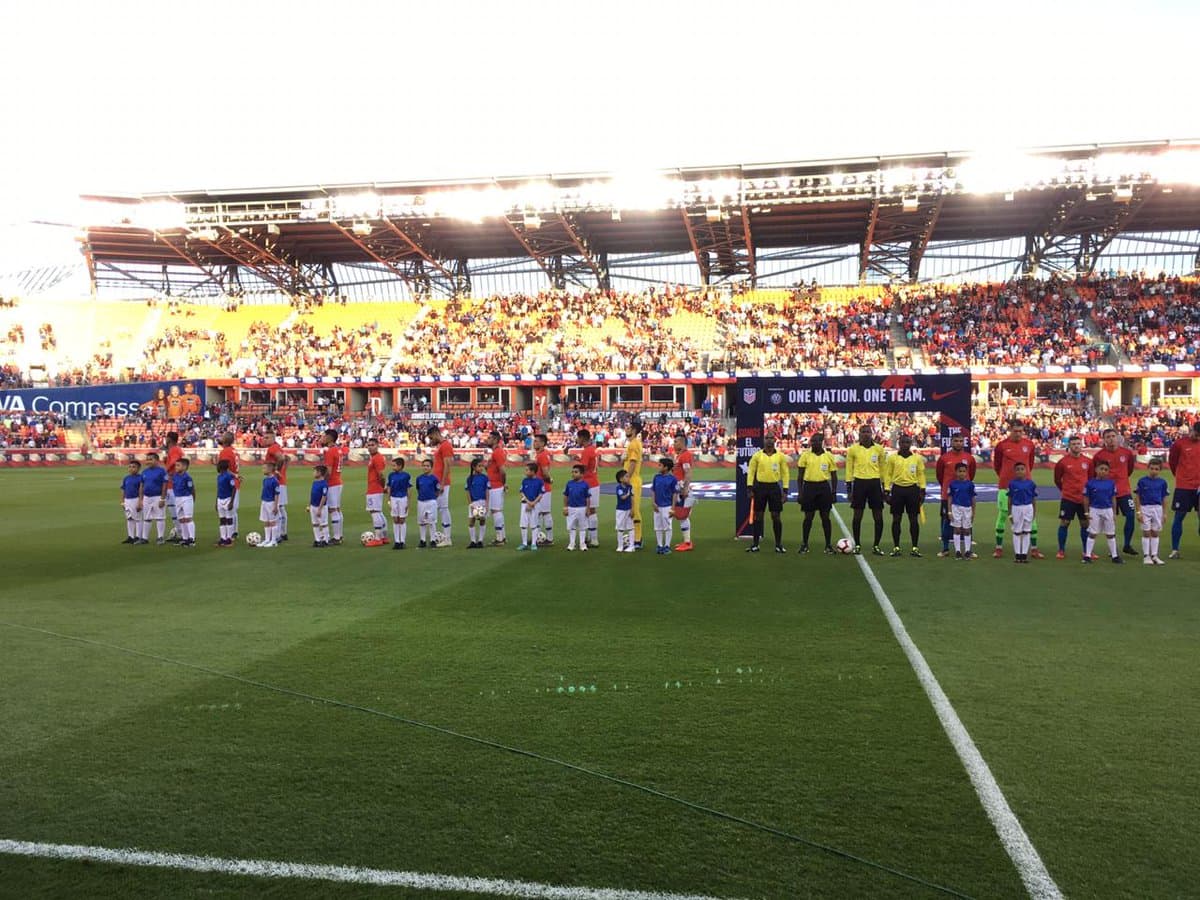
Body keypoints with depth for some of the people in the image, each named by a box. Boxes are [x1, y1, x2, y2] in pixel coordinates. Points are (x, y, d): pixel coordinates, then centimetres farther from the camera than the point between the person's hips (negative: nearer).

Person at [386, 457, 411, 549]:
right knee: (395, 520, 7)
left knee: (402, 520, 3)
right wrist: (389, 501, 6)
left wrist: (408, 503, -3)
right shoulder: (391, 475, 4)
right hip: (393, 499, 3)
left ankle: (402, 541, 9)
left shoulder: (406, 475, -5)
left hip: (403, 499, -3)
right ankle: (396, 541, 13)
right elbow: (389, 489, 9)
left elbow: (409, 490, -1)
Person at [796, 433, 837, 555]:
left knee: (825, 516, 3)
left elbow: (834, 476, 8)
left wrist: (834, 492, 2)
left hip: (824, 487, 0)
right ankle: (804, 544, 14)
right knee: (808, 516, 3)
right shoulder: (805, 455, 2)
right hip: (809, 486, 0)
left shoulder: (829, 456, 3)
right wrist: (800, 492, -4)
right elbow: (800, 475, 2)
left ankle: (828, 544, 12)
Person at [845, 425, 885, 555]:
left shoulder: (879, 449, 5)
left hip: (875, 483, 1)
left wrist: (884, 486, 8)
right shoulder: (853, 449, 1)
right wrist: (849, 488, 0)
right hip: (859, 482, -1)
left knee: (878, 517, 1)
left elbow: (883, 468, 11)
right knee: (857, 515, 3)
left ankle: (876, 546, 13)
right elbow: (849, 468, 4)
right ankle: (857, 545, 14)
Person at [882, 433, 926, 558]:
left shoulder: (918, 458, 6)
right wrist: (886, 491, -2)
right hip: (897, 489, 0)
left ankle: (915, 547, 9)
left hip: (912, 489, 0)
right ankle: (896, 547, 10)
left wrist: (922, 491, 1)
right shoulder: (892, 458, 3)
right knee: (896, 519, 3)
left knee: (914, 519, 2)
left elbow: (921, 475, 7)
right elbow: (887, 475, 3)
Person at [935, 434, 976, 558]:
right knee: (947, 521, 4)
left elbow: (971, 474, 16)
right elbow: (939, 474, 11)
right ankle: (945, 548, 12)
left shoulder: (969, 458, 2)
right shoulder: (944, 458, -1)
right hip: (947, 495, -1)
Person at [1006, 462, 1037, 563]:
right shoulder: (1012, 483, -3)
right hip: (1016, 508, -1)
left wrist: (1035, 513, 5)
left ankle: (1024, 554, 14)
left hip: (1028, 508, 1)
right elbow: (1009, 499, 2)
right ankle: (1017, 554, 16)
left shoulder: (1030, 483, -1)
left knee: (1027, 532, 7)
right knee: (1016, 532, 7)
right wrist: (1010, 514, 2)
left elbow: (1034, 499, 5)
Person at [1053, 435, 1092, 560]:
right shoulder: (1063, 462, -6)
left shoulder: (1087, 461, 2)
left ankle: (1086, 551, 18)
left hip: (1084, 498, 3)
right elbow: (1057, 479, 6)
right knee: (1064, 523, -1)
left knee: (1085, 524, 8)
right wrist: (1065, 489, 7)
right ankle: (1061, 550, 8)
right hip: (1068, 498, -3)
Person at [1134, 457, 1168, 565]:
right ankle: (1146, 556, 10)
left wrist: (1164, 513, 9)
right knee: (1146, 532, 3)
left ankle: (1154, 556, 16)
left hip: (1157, 508, 3)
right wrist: (1139, 512, -7)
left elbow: (1164, 498, 9)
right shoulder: (1142, 481, -6)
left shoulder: (1162, 482, 2)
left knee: (1155, 533, 9)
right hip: (1145, 508, -3)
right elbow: (1137, 497, -3)